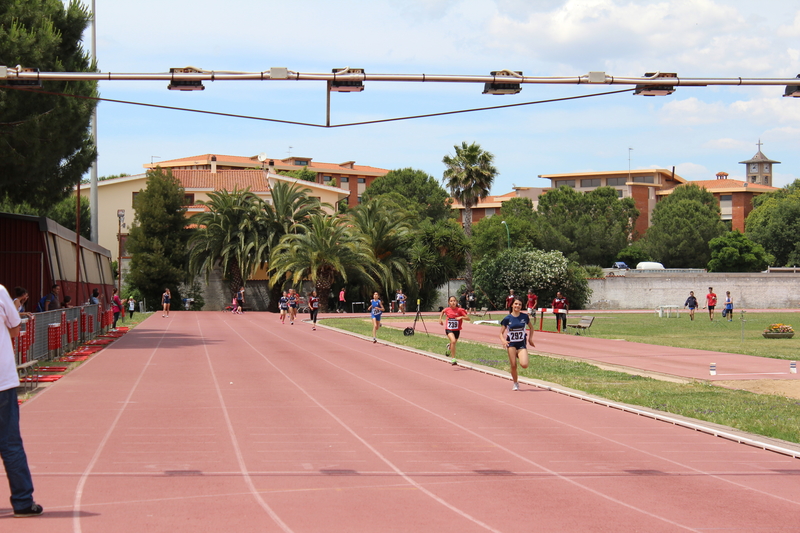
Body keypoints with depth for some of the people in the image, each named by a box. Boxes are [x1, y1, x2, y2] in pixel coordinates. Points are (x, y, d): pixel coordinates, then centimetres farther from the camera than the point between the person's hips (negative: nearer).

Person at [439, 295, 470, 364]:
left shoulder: (459, 310, -12)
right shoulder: (447, 310, -6)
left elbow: (468, 318, -14)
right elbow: (443, 311, 21)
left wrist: (461, 317, -29)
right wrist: (440, 319, 12)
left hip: (457, 330, 2)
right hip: (449, 329, -1)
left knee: (453, 344, 16)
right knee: (453, 341, -27)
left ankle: (449, 346, 57)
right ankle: (453, 359, -22)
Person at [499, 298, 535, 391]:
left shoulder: (525, 317, -1)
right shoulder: (507, 319, -4)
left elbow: (531, 327, 17)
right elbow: (501, 333, 0)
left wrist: (530, 339, 8)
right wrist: (503, 340, -19)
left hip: (522, 344, 1)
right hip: (511, 344, -1)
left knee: (524, 365, -16)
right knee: (513, 366, -5)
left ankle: (519, 356, 19)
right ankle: (515, 383, 18)